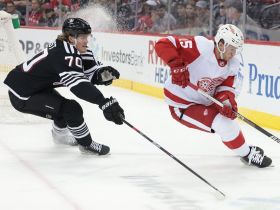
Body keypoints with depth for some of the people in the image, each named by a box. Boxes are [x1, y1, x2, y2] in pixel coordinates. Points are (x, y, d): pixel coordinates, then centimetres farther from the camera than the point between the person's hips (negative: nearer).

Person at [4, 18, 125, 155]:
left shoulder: (75, 50, 1)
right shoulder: (64, 55, -29)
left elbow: (91, 72, -1)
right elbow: (78, 84, -42)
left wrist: (104, 73, -24)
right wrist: (105, 103, -48)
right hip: (22, 97, -10)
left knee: (63, 106, 30)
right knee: (71, 109, -18)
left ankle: (60, 134, 56)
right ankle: (86, 144, 0)